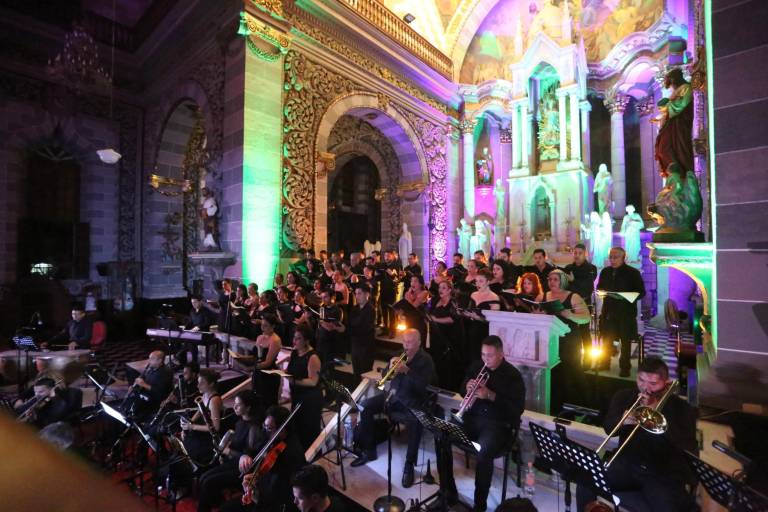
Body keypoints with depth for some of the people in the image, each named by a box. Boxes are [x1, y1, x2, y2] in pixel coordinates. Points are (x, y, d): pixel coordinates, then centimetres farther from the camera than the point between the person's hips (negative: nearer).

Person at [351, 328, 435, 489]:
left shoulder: (426, 360, -8)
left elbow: (424, 385, -21)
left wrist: (407, 370, -29)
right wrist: (391, 366, -14)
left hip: (413, 400, -5)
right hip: (393, 394, 6)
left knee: (415, 422, -35)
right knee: (366, 407, -10)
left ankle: (409, 464, -13)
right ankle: (369, 451, 7)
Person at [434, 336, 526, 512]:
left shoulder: (513, 376, -9)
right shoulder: (476, 367, 7)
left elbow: (518, 409, -15)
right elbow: (463, 391, 16)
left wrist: (490, 395, -24)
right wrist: (467, 387, -9)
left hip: (499, 424, -5)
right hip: (473, 418, 5)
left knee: (484, 453, -34)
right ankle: (449, 492, 0)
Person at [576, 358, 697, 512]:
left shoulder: (682, 408, -2)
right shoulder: (624, 396, 5)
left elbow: (690, 448, -15)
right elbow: (608, 428, 2)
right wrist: (622, 421, -21)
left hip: (664, 475, -1)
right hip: (627, 464, 2)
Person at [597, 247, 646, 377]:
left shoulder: (633, 272, -5)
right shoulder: (605, 271, 9)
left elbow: (641, 292, -6)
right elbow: (599, 287, 18)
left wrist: (625, 297, -21)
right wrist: (601, 292, -4)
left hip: (626, 312, -3)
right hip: (608, 310, 4)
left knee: (625, 341, 6)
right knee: (606, 339, 10)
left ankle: (625, 367, 18)